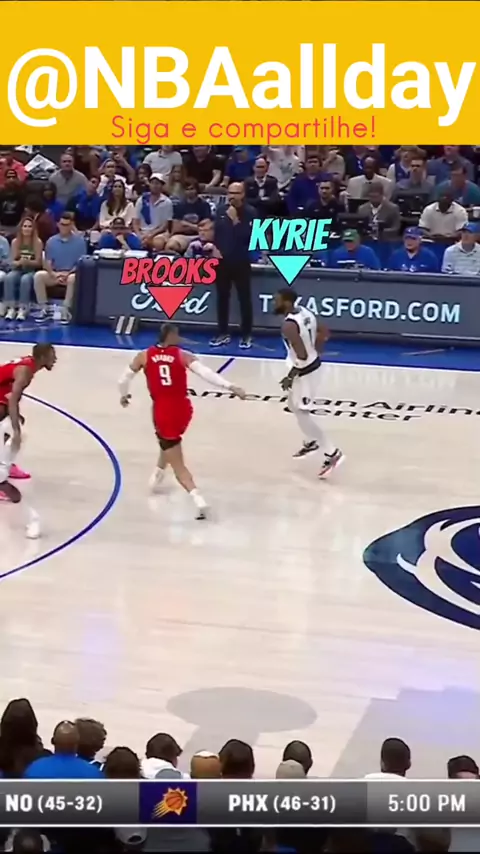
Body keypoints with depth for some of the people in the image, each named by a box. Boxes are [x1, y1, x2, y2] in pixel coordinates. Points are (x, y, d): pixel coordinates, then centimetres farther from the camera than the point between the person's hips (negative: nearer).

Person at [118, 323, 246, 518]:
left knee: (178, 466, -2)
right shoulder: (182, 356, -2)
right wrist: (230, 387, -24)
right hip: (183, 409, 2)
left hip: (163, 412, -2)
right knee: (169, 441, 37)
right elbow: (205, 372, -18)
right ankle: (158, 475, 57)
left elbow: (126, 378, 15)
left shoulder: (144, 356, 3)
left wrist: (124, 395, 37)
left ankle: (197, 498, -24)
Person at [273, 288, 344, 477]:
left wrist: (290, 377, -20)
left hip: (303, 371, -10)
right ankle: (311, 442, 44)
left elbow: (302, 356, -31)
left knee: (302, 414, 1)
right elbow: (324, 334, 11)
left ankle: (332, 454, 3)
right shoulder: (305, 312, -1)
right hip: (313, 365, 10)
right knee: (294, 406, 27)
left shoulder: (289, 325, -29)